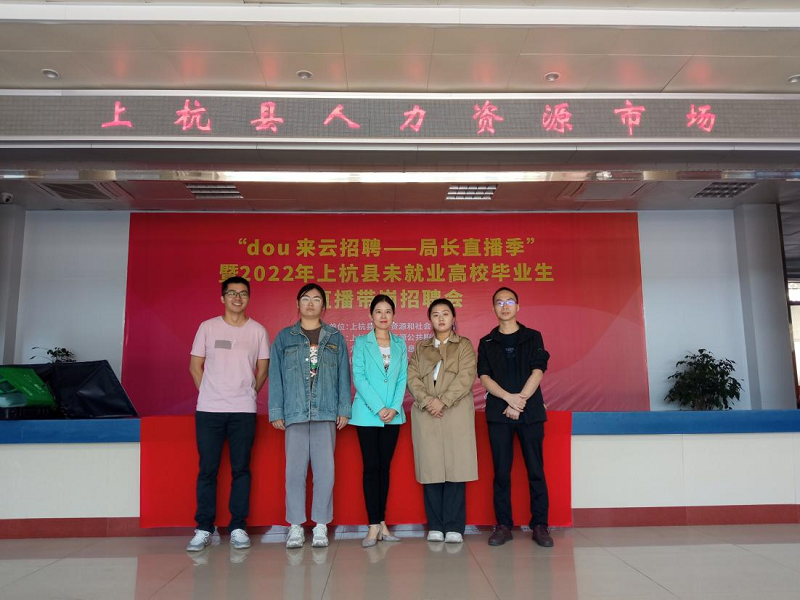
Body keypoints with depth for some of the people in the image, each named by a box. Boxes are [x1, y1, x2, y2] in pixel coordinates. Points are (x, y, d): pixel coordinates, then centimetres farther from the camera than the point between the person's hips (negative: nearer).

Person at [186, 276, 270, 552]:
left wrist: (248, 394, 8)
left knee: (241, 469, 3)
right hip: (208, 410, 0)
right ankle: (204, 529, 13)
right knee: (207, 469, 3)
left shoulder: (258, 330, 5)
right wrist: (209, 394, 6)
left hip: (243, 411, 0)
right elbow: (195, 366, 9)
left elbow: (263, 369, 11)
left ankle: (238, 527, 12)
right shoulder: (207, 327, 4)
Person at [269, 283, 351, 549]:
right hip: (295, 413, 0)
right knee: (295, 469, 1)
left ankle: (321, 526, 10)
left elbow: (343, 375, 8)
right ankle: (295, 526, 11)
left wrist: (344, 409, 1)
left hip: (326, 413, 0)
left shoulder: (335, 337, 12)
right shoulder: (284, 337, 10)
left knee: (325, 469, 0)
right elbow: (276, 376, 6)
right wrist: (276, 412, 0)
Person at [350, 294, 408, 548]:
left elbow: (402, 378, 5)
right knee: (371, 467, -1)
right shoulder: (361, 343, 2)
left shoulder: (400, 344, 10)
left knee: (384, 467, 8)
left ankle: (382, 523, 14)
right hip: (367, 414, -3)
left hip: (393, 415, 3)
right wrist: (378, 408, -14)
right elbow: (359, 377, -6)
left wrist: (394, 407, -9)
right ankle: (374, 526, 3)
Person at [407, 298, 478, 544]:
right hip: (425, 414, 2)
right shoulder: (420, 348, 19)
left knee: (455, 467, -4)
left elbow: (466, 377, -3)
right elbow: (412, 377, 6)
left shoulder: (464, 345, 11)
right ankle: (435, 526, 8)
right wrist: (426, 400, -12)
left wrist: (443, 401, -14)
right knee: (431, 468, 0)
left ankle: (454, 527, 3)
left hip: (456, 413, -2)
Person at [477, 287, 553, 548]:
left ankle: (540, 525, 10)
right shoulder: (487, 342, 10)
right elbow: (484, 377, 1)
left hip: (531, 411, -1)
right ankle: (503, 525, 10)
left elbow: (538, 372, -2)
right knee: (501, 472, 3)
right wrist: (509, 398, -15)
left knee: (536, 470, 2)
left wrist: (520, 401, -12)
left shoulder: (533, 337, 8)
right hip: (498, 413, 1)